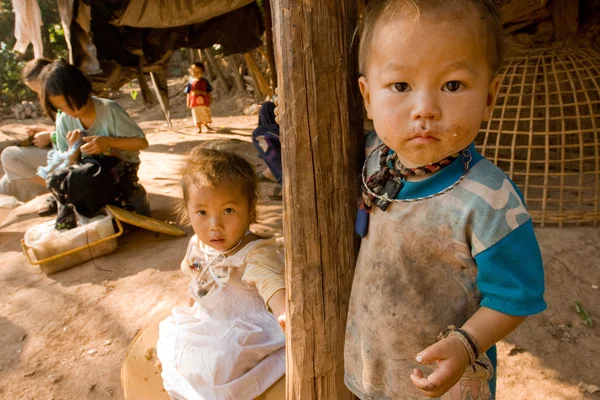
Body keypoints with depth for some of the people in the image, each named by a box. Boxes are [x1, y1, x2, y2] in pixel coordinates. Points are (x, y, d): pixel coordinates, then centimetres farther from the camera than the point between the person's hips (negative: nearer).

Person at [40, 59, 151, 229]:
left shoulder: (110, 110, -13)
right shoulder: (64, 121, 0)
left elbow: (142, 142, -10)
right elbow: (70, 165, 5)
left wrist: (109, 142, -22)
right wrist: (73, 149, -17)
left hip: (119, 166, -4)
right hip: (91, 167, 5)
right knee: (56, 179, -27)